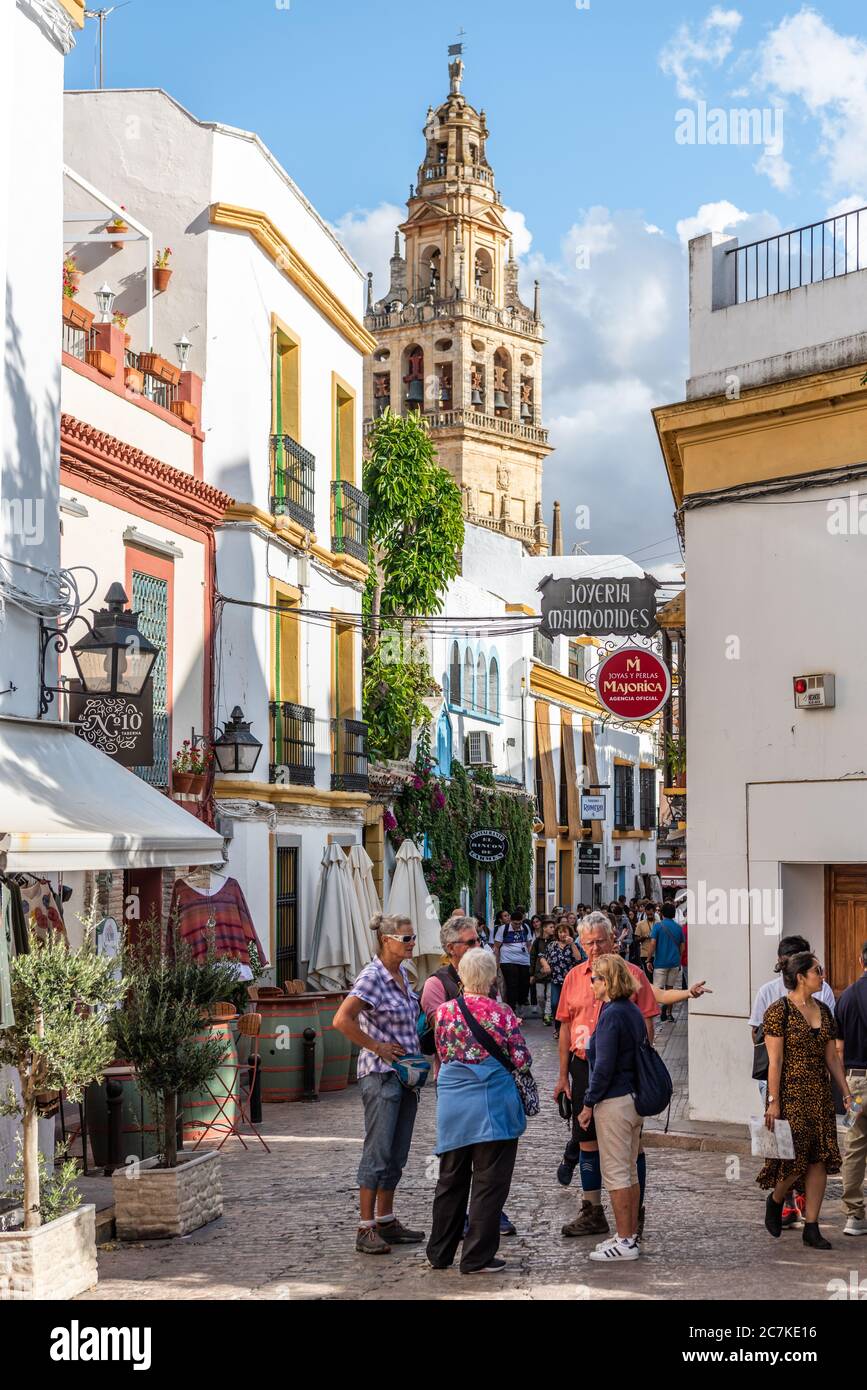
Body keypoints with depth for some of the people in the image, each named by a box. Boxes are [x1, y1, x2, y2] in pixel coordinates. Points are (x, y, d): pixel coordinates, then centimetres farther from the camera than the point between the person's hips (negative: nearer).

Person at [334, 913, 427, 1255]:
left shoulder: (403, 973, 10)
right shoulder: (372, 977, -16)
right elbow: (342, 1020, -26)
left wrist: (415, 1061, 13)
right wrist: (377, 1047, -18)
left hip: (405, 1073, 8)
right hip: (380, 1074, -8)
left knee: (397, 1154, 12)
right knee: (378, 1153, -5)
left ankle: (386, 1221, 21)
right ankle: (366, 1229, 1)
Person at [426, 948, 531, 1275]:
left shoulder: (444, 1011, 0)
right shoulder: (502, 1013, -9)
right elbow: (522, 1061, -3)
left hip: (452, 1103, 4)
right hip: (492, 1104, -3)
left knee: (451, 1180, 16)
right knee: (489, 1181, 5)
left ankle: (440, 1252, 24)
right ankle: (477, 1257, 6)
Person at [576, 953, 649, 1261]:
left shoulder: (611, 1015, -17)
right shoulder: (633, 1012, 10)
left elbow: (604, 1066, -19)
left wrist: (589, 1103, -12)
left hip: (614, 1102, -9)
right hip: (634, 1098, 9)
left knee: (616, 1173, -2)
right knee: (630, 1171, 15)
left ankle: (625, 1242, 3)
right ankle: (630, 1235, 22)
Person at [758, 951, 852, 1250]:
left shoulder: (823, 1011, 11)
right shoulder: (779, 1011, -9)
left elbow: (832, 1057, 15)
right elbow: (774, 1060, -12)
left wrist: (846, 1092, 9)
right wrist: (773, 1102, -14)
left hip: (820, 1095, 6)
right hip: (791, 1093, -6)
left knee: (820, 1159, 2)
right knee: (795, 1157, -6)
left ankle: (812, 1228, 8)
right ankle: (775, 1200, 24)